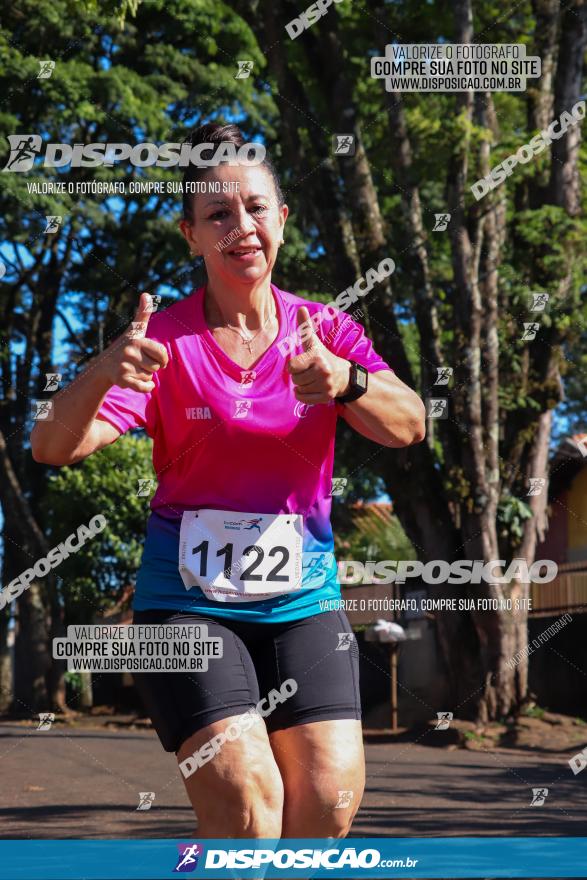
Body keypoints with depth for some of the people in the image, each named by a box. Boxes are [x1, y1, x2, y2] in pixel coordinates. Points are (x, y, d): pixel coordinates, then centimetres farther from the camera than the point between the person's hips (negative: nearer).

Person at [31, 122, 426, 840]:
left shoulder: (324, 331, 2)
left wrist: (345, 381, -36)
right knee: (246, 802, -18)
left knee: (329, 800, -9)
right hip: (186, 599, -2)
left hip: (303, 598, 3)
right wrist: (103, 373, -37)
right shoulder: (166, 339, -5)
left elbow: (407, 426, -14)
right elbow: (54, 447, -15)